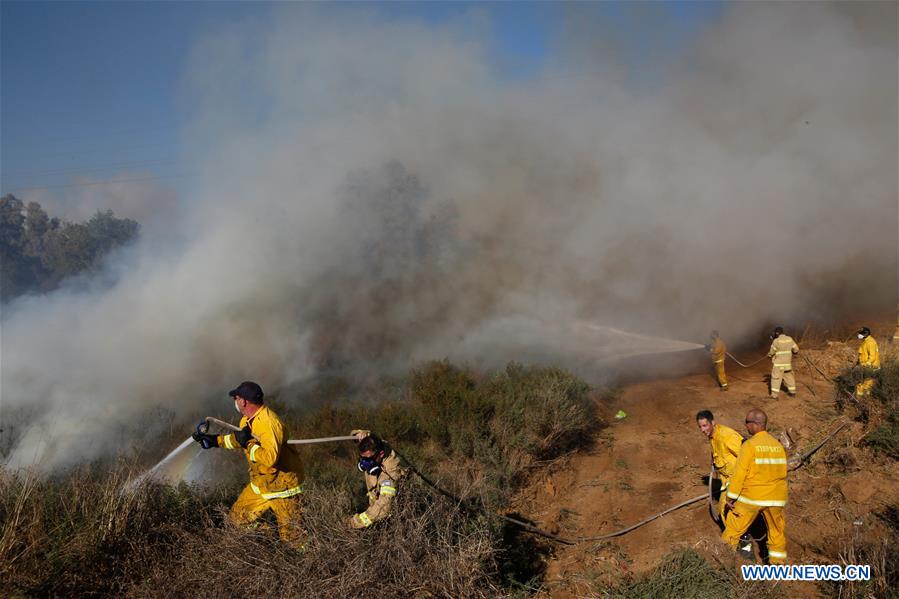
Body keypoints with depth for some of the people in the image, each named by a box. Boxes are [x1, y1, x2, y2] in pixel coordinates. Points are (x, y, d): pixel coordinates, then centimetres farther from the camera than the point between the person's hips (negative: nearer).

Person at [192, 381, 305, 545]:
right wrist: (215, 440, 22)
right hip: (260, 485, 9)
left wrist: (248, 443, -29)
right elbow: (238, 439, 25)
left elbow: (270, 459, -40)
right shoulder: (248, 419, 3)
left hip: (282, 489, -9)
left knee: (292, 537, -5)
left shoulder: (269, 423, -28)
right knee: (237, 519, 13)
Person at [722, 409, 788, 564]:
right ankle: (778, 562, 23)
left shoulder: (750, 445, -14)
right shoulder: (778, 445, 3)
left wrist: (731, 497, -9)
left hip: (752, 497, -5)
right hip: (775, 498, 5)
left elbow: (739, 473, -15)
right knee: (777, 531, 19)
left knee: (734, 528, 8)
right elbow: (782, 472, 9)